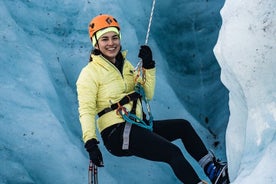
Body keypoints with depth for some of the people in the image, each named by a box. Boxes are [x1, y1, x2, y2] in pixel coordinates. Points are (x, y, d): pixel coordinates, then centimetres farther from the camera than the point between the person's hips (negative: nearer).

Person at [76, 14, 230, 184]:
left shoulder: (125, 65, 17)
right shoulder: (90, 73, -6)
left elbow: (148, 95, 14)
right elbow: (86, 110, -14)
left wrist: (148, 66, 2)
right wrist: (90, 143, -27)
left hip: (138, 126, 8)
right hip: (117, 133, -8)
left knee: (183, 126, 8)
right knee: (173, 152, -22)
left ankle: (213, 169, 7)